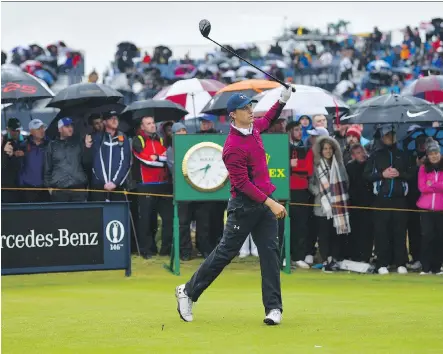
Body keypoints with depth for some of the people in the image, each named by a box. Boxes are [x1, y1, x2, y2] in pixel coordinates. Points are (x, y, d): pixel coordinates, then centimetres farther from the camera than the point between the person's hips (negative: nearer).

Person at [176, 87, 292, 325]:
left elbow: (268, 120, 32)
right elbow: (243, 183, -23)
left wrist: (282, 100, 16)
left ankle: (273, 308, -2)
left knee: (270, 252, -1)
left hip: (265, 203, 7)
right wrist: (270, 203, -27)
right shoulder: (233, 147, -20)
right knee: (226, 252, 0)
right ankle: (188, 292, 15)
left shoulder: (254, 128, 7)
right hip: (244, 205, -7)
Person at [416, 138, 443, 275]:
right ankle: (425, 267, -4)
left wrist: (432, 185, -11)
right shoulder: (423, 168, 7)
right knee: (427, 236, -5)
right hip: (426, 207, 0)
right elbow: (422, 187, -4)